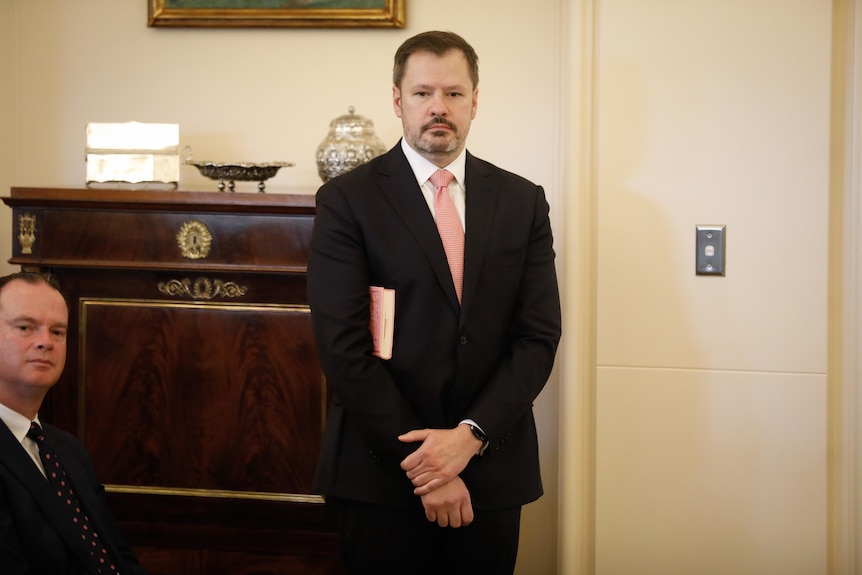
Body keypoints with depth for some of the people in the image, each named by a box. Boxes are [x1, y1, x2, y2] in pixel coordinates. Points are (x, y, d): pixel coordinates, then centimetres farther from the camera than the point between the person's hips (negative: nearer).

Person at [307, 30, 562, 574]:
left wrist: (470, 436, -12)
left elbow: (539, 336, 1)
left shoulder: (522, 201, 6)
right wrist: (421, 467, -13)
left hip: (493, 469, 3)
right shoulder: (347, 200, -3)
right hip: (381, 476, -2)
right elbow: (344, 347, -10)